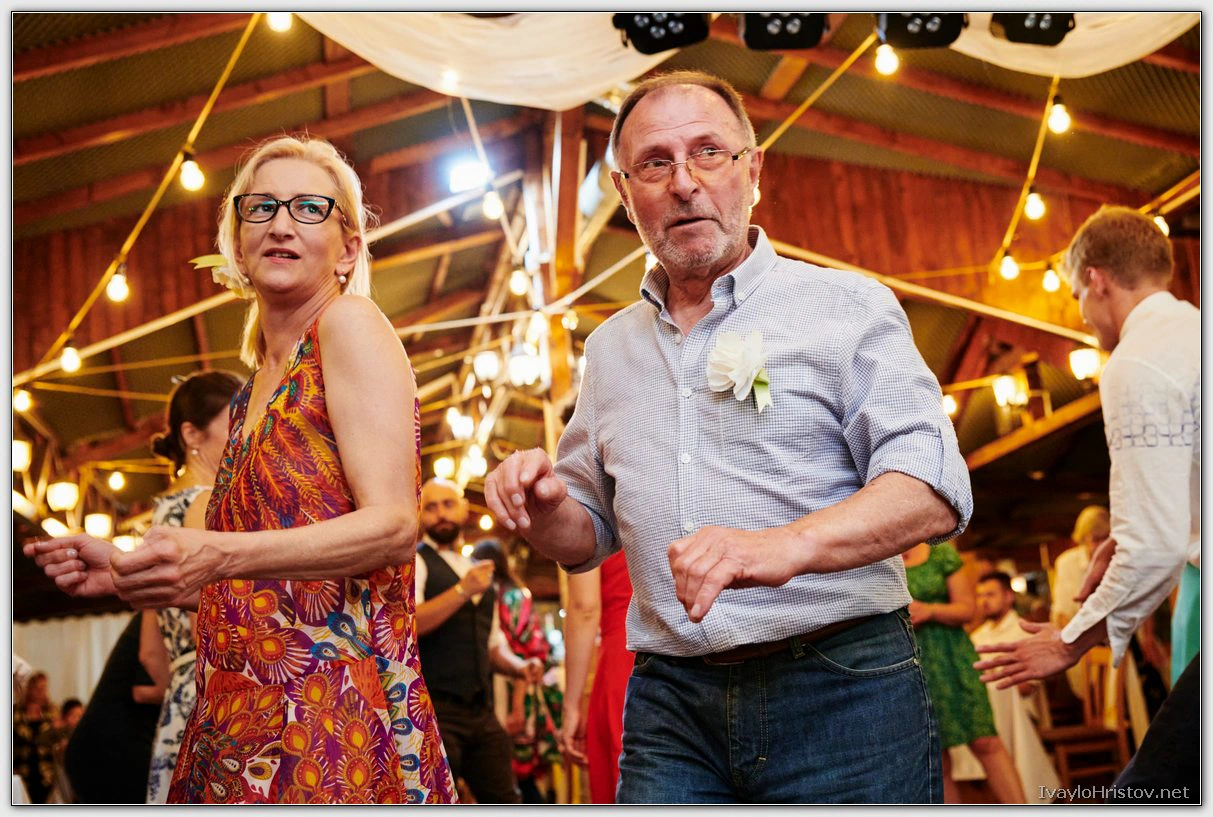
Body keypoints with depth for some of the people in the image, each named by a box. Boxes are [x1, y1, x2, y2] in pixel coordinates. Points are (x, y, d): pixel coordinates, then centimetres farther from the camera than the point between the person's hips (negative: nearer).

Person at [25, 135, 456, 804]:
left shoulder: (350, 323, -5)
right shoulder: (257, 388, 18)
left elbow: (393, 527, -15)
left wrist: (216, 556, -25)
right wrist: (123, 569, 10)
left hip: (336, 717, -7)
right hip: (244, 722, 7)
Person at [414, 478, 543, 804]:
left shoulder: (477, 570, 21)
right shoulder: (414, 561, -1)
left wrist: (519, 666, 6)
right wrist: (463, 591, -22)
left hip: (481, 712, 7)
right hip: (434, 710, -7)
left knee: (505, 804, 7)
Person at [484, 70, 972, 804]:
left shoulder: (847, 308, 0)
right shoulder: (612, 348, 15)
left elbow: (932, 488, -13)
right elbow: (591, 537, 23)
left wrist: (786, 545, -30)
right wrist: (544, 508, -1)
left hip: (841, 693, -3)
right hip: (672, 703, 4)